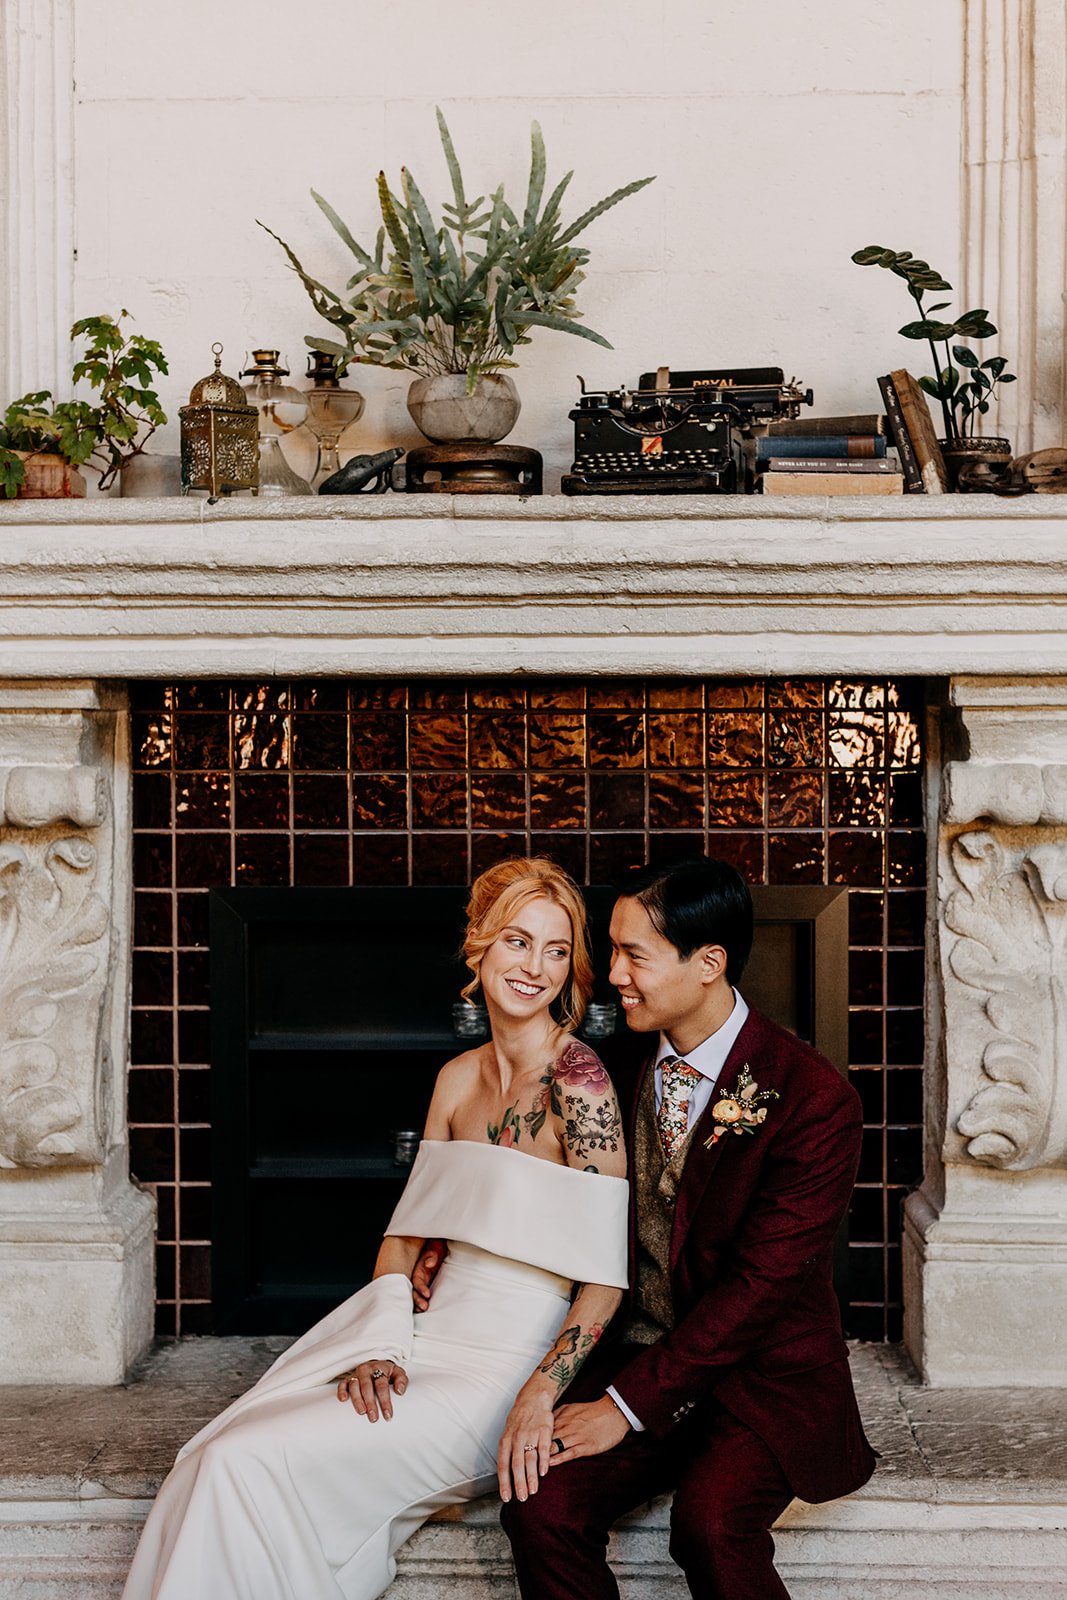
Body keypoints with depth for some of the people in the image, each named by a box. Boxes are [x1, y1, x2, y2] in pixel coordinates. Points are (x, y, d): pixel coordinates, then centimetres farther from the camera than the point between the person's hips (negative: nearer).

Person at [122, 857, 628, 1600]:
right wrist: (379, 1350, -3)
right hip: (426, 1345, 6)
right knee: (217, 1460, -15)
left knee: (251, 1464, -20)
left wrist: (540, 1398, -24)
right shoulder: (459, 1078, 11)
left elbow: (606, 1277, -13)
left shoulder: (577, 1082, -12)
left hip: (502, 1373, -6)